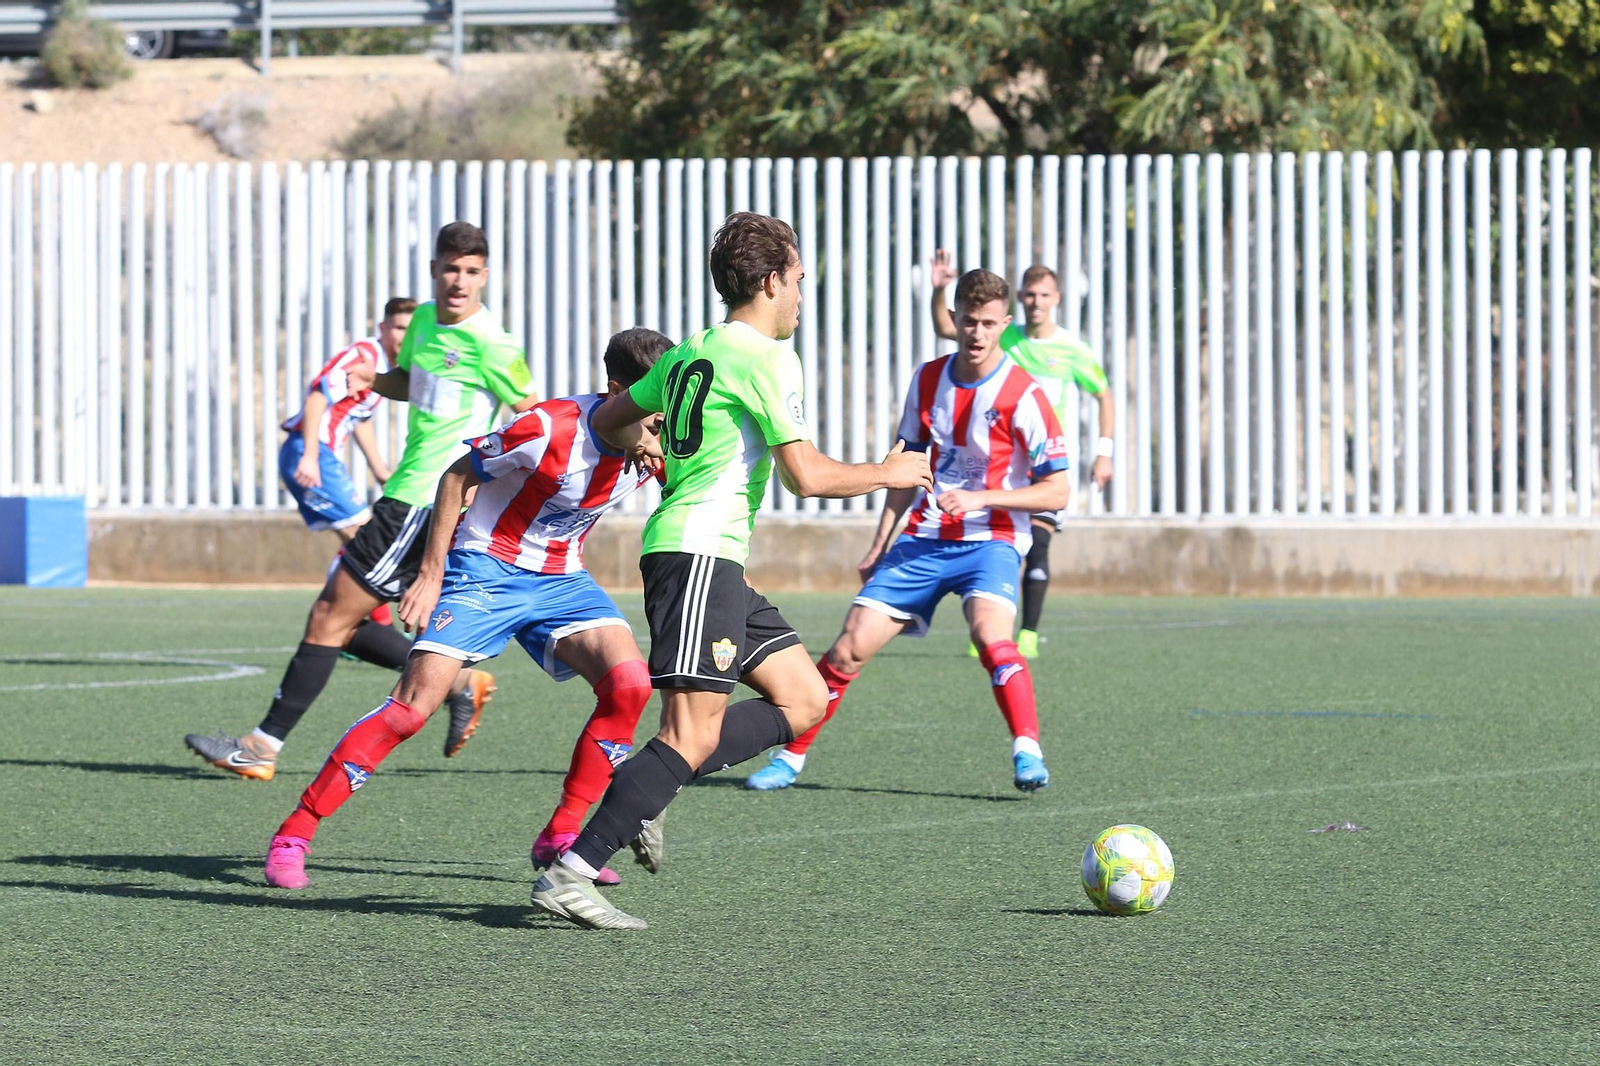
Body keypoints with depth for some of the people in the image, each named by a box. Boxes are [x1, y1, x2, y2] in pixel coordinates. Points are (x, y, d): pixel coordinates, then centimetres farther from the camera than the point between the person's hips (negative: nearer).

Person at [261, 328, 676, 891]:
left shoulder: (656, 440, -10)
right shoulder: (551, 428, -26)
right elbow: (458, 475, -12)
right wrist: (431, 574, -13)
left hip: (561, 579, 5)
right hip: (486, 566, -5)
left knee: (629, 683, -18)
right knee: (413, 704, -16)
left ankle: (560, 838, -7)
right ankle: (292, 836, -8)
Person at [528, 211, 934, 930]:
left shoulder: (691, 352, 18)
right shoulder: (764, 356, -9)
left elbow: (607, 421, 29)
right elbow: (806, 475, -14)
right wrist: (888, 474, 1)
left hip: (715, 563, 10)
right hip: (699, 553, -10)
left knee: (804, 700, 10)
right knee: (694, 736, -14)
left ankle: (642, 791, 5)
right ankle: (568, 875, -17)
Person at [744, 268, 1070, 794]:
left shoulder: (1022, 395, -12)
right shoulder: (928, 380, 4)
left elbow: (1056, 492, -11)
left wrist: (982, 498, -22)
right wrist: (880, 543, 13)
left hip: (990, 540, -4)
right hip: (923, 538, 4)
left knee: (990, 634, -34)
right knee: (851, 647, -5)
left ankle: (1028, 752, -34)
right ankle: (790, 756, 8)